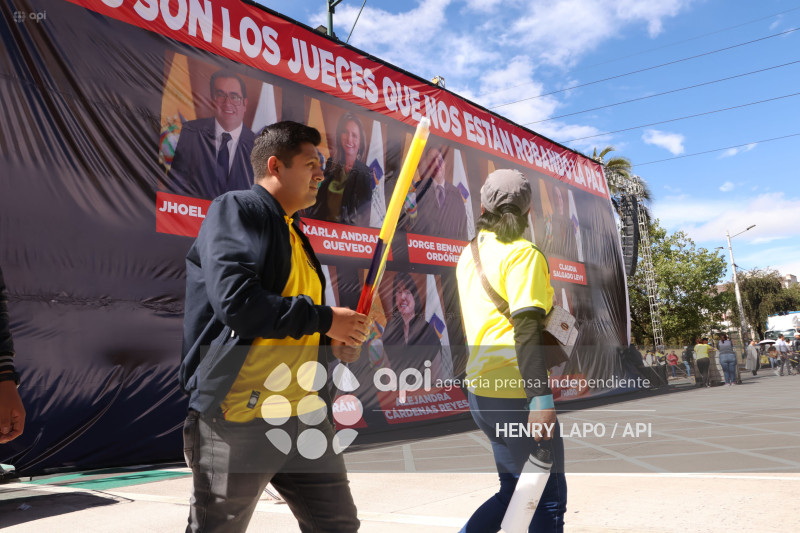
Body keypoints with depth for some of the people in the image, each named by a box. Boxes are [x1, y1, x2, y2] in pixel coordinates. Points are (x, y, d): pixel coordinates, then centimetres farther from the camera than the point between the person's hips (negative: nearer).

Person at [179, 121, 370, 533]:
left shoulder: (293, 234, 19)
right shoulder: (236, 210, -7)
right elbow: (236, 301, -24)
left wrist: (334, 340, 8)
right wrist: (323, 319, -15)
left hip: (304, 417, 8)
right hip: (240, 417, -8)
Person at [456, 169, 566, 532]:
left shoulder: (469, 253, 14)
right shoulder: (522, 253, -11)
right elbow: (527, 328, -21)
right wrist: (541, 398, -24)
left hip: (480, 389, 8)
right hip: (515, 391, -8)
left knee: (513, 491, 20)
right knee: (549, 498, 5)